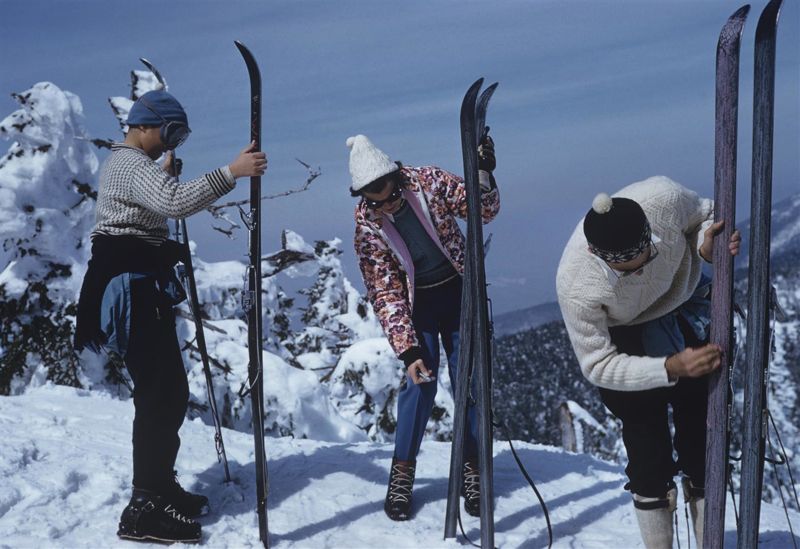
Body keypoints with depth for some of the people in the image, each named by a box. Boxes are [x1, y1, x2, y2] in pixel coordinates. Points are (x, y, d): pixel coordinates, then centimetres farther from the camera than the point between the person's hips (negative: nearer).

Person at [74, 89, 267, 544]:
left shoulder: (128, 163, 22)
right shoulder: (134, 165, -13)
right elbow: (176, 202, -33)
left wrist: (166, 171, 39)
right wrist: (231, 173, -37)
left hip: (141, 287, 11)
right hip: (136, 289, -11)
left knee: (168, 390, 13)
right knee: (163, 394, -14)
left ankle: (159, 487, 22)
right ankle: (145, 509, -13)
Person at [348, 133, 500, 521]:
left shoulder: (428, 182, -14)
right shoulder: (366, 224, -15)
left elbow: (484, 211, -3)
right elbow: (384, 293, -16)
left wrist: (484, 175, -24)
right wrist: (408, 349, -23)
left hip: (459, 290, 1)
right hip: (416, 303, -1)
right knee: (420, 381, -10)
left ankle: (471, 468, 14)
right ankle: (402, 472, 6)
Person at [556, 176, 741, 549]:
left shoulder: (662, 198, -33)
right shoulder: (576, 288, -38)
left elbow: (705, 213, -8)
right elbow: (598, 365, -26)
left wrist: (706, 246, -30)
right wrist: (671, 368, -37)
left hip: (688, 319, 3)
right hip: (625, 341, -3)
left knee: (702, 447, 7)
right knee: (649, 459, -3)